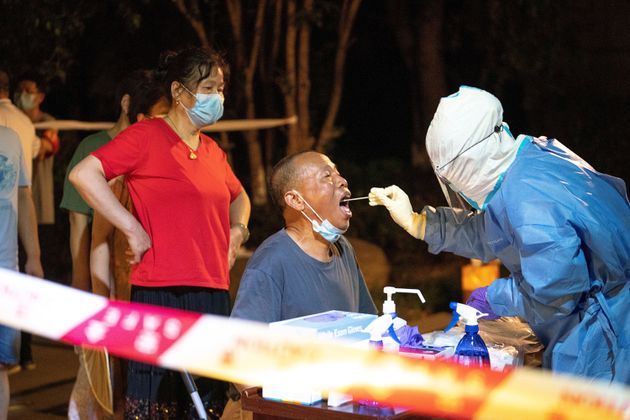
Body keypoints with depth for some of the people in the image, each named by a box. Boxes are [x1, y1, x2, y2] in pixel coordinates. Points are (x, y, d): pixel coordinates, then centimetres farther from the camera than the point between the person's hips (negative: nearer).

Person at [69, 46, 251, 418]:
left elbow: (239, 196, 36)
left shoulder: (212, 150, 17)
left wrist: (238, 229, 15)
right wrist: (133, 229, -16)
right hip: (162, 294, -7)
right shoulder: (148, 136, -6)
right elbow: (83, 174, -16)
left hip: (214, 294, 7)